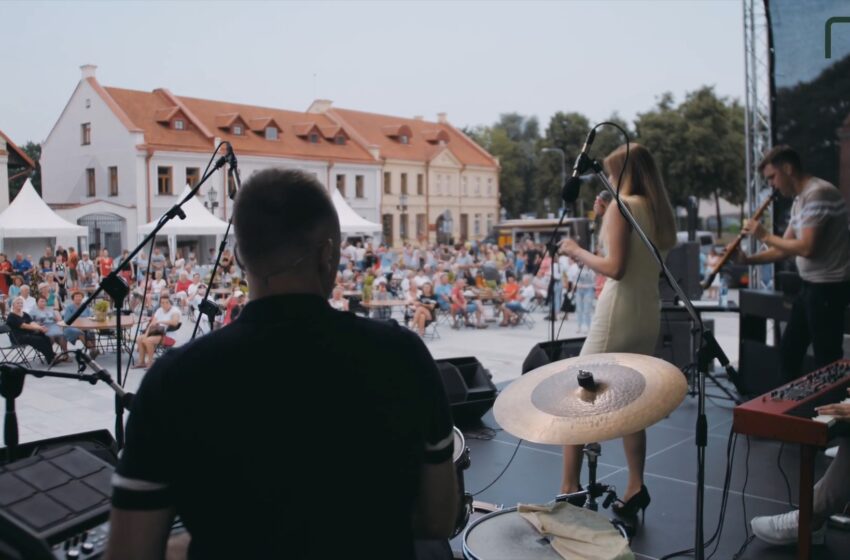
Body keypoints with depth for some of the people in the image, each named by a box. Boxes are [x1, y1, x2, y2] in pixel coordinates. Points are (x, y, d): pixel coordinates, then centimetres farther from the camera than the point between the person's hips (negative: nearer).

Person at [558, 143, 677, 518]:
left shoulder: (621, 206, -11)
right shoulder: (658, 211, 12)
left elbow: (615, 268, -19)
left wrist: (578, 252, -5)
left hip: (618, 316, -8)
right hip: (648, 316, 8)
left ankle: (569, 490, 0)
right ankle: (635, 487, 17)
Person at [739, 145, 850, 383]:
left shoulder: (818, 193, -18)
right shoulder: (800, 199, 13)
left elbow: (807, 248, -24)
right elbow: (786, 248, 15)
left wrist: (765, 236, -13)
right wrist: (748, 260, 3)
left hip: (829, 287, -10)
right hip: (812, 285, 10)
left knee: (826, 360, -2)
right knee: (789, 349, 16)